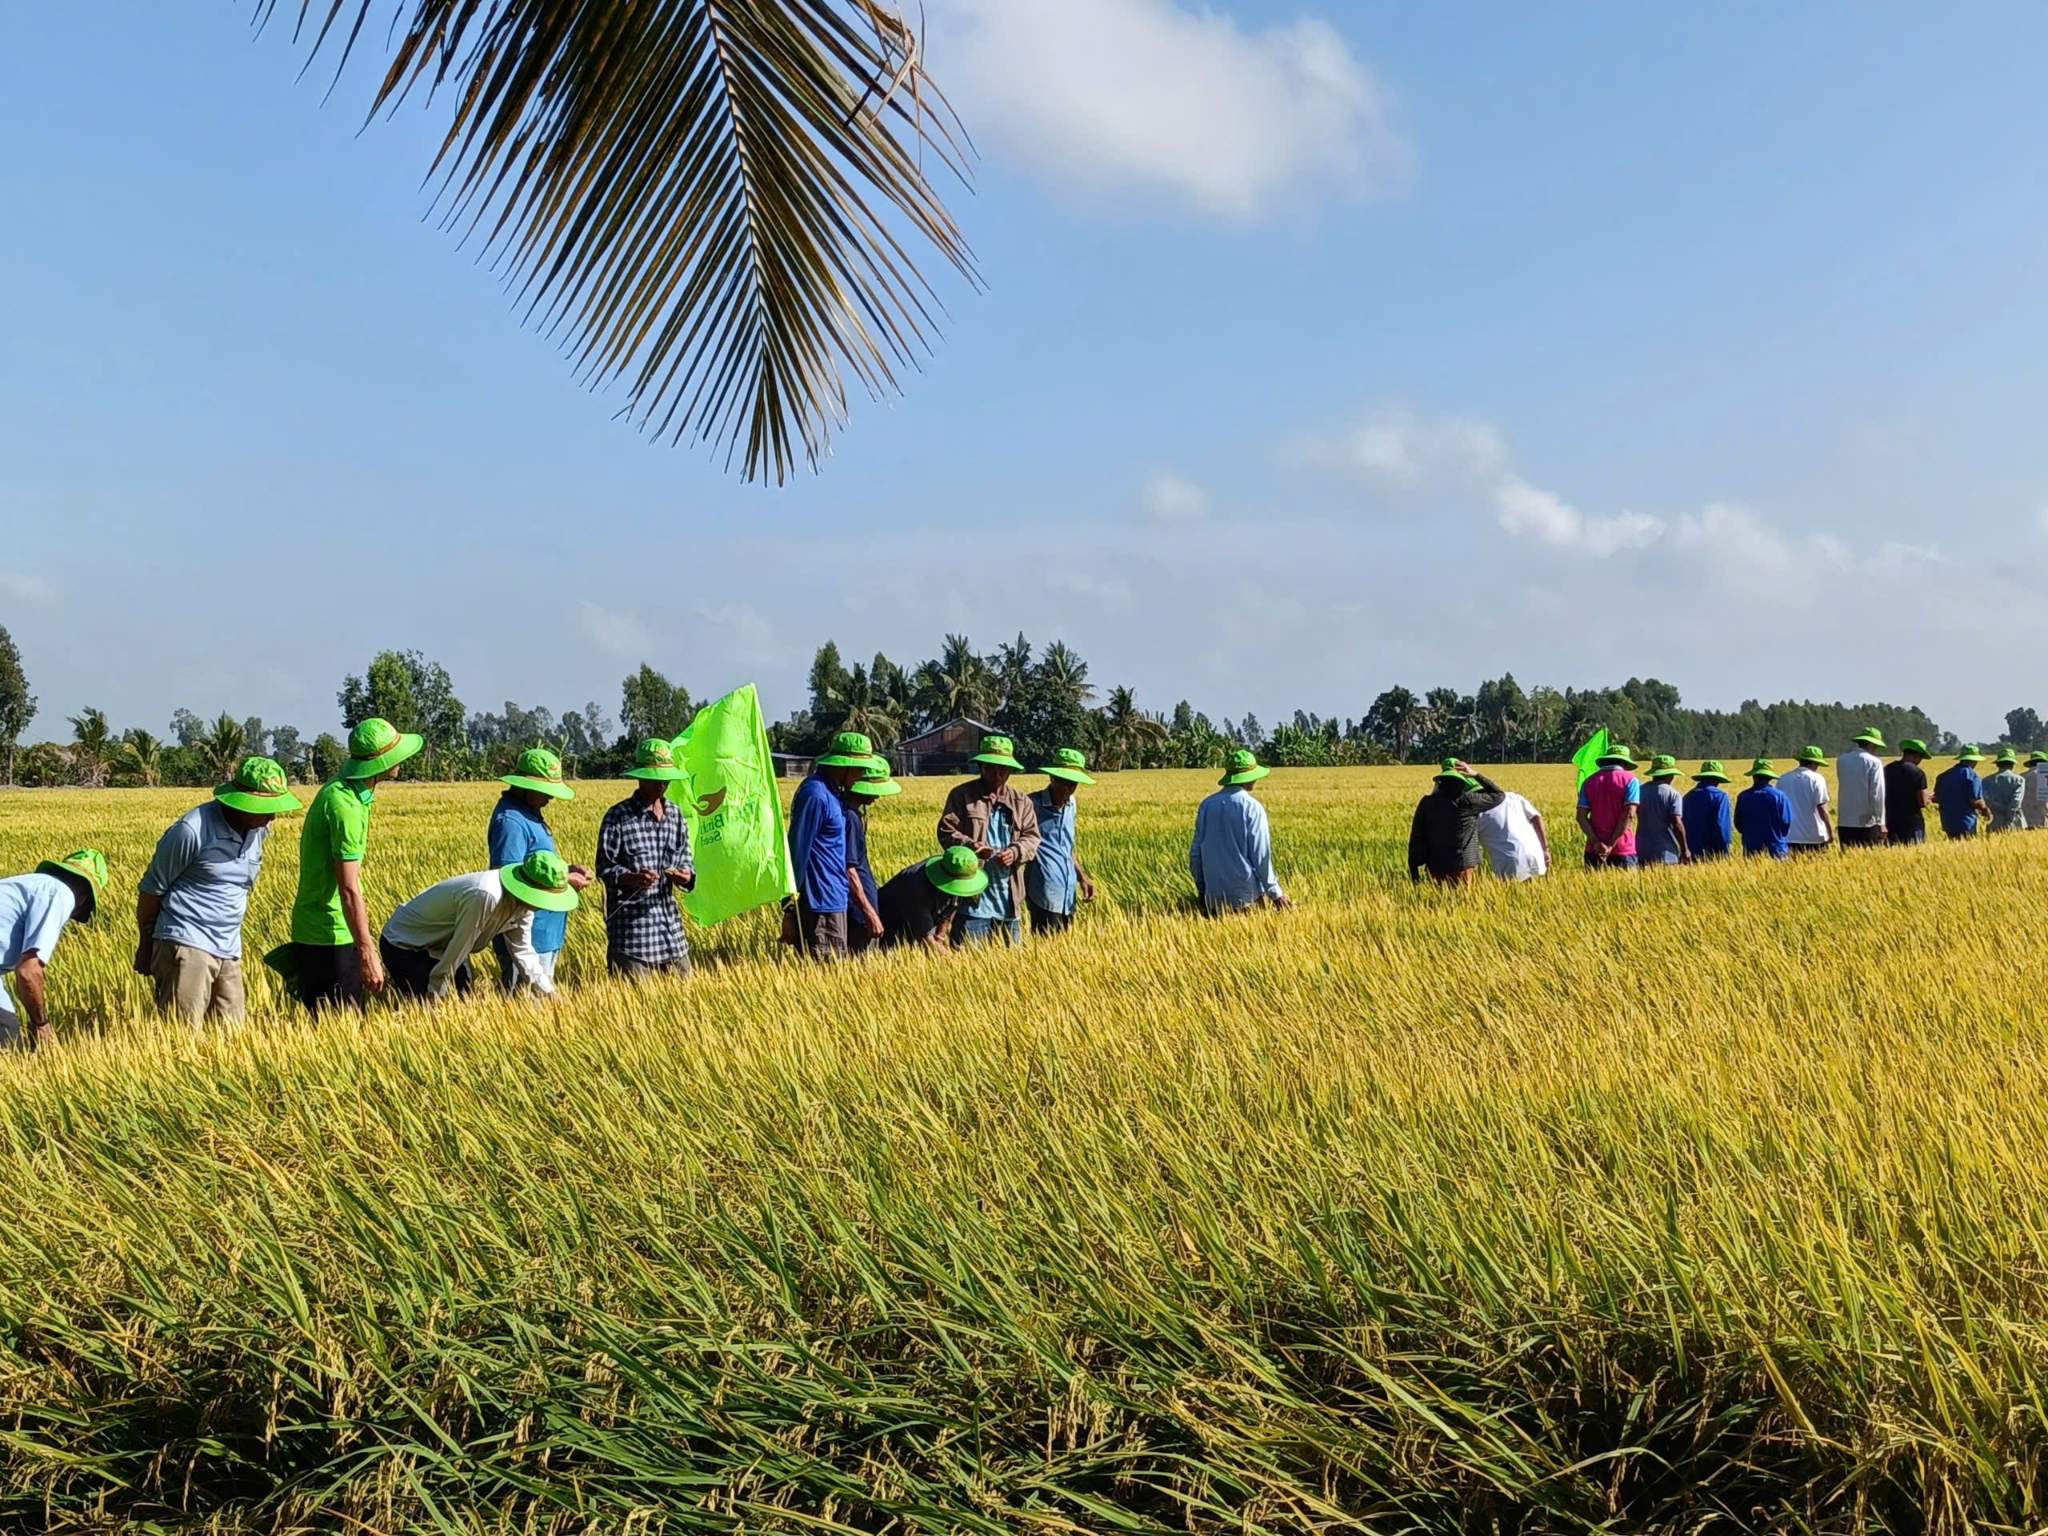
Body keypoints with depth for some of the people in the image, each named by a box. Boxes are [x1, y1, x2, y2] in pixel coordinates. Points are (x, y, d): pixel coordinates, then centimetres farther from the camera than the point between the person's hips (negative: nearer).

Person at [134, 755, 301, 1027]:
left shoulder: (260, 829, 5)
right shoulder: (193, 830, -14)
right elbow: (152, 888, -4)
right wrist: (146, 944, 4)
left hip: (229, 952, 7)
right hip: (187, 945, -7)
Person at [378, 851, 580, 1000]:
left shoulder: (523, 902, -11)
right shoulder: (486, 896, -38)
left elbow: (523, 952, 0)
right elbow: (456, 953, -28)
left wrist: (550, 996, -6)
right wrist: (434, 999, -17)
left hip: (440, 946, 8)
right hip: (403, 944, -8)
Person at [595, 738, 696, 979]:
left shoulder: (675, 814, 9)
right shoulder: (617, 817, -8)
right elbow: (604, 869, -8)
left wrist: (686, 874, -9)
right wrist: (630, 879, -27)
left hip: (669, 921, 6)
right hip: (630, 921, -6)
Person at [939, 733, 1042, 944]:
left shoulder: (1022, 802, 13)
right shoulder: (962, 796, 2)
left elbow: (1032, 838, 7)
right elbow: (946, 832, -2)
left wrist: (1015, 852, -15)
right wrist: (970, 846, -21)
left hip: (1009, 898, 4)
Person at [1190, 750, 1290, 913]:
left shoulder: (1207, 805, 6)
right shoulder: (1252, 807, -9)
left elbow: (1196, 851, 10)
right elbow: (1261, 855, -9)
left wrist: (1201, 889, 21)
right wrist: (1275, 892, 0)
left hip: (1214, 895, 5)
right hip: (1246, 894, -5)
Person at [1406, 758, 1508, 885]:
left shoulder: (1426, 803, 4)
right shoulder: (1466, 802, -7)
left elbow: (1416, 838, 7)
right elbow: (1499, 795, 7)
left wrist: (1414, 873, 13)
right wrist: (1475, 775, 7)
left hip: (1436, 869, 4)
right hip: (1463, 868, -4)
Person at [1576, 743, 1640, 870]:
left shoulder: (1590, 781, 10)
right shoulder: (1629, 779, 0)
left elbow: (1581, 816, -1)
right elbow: (1629, 814, -11)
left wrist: (1596, 842, -9)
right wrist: (1612, 844, -12)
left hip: (1595, 849, 3)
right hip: (1623, 850, -3)